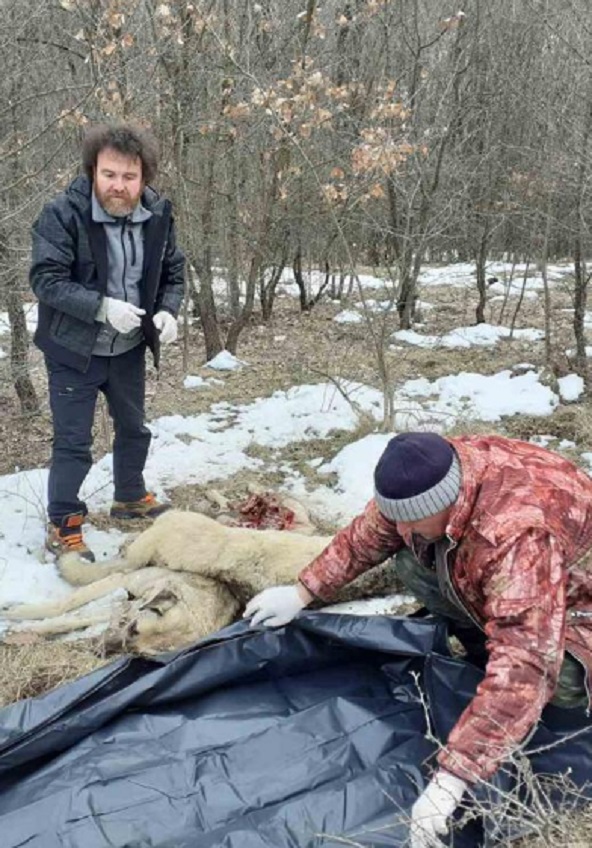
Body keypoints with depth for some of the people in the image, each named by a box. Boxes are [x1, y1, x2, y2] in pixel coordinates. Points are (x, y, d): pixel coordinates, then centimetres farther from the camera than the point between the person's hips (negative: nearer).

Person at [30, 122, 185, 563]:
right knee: (73, 441, 0)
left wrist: (168, 312, -15)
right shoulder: (62, 214, -21)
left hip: (128, 348, 5)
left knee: (133, 428, 22)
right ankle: (62, 526, 16)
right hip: (74, 349, -5)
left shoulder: (158, 214, -7)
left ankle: (131, 497, 45)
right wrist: (102, 307, -33)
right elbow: (46, 279, -23)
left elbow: (173, 273, 4)